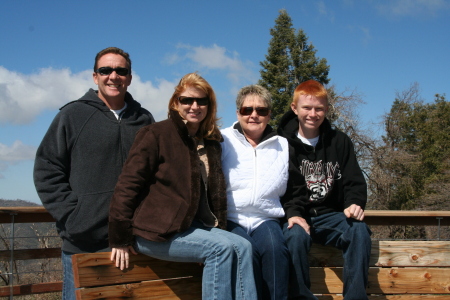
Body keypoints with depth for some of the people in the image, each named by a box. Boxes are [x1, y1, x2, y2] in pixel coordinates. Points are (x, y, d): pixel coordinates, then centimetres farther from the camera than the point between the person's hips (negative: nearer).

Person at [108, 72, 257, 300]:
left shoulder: (211, 143, 14)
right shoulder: (156, 134, -8)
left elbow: (214, 193, 23)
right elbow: (128, 184, -11)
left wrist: (217, 227, 9)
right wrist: (120, 238, -13)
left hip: (194, 227, 7)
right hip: (156, 231, -7)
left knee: (242, 247, -15)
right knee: (221, 247, -23)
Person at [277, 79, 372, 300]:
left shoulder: (340, 142, 12)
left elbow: (354, 181, 8)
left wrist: (355, 203, -14)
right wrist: (292, 213, -21)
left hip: (331, 215, 2)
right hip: (297, 216, -2)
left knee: (359, 230, -28)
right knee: (295, 236, -36)